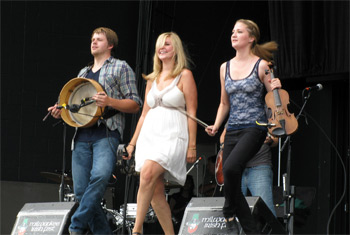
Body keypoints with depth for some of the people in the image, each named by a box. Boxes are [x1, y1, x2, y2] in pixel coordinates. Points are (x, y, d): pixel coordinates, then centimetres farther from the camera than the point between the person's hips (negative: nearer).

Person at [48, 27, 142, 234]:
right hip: (82, 135, 6)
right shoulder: (83, 73, 28)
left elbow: (135, 105, 2)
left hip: (107, 133, -6)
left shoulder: (121, 68, 10)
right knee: (81, 191, -4)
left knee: (100, 176, -29)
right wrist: (62, 111, 11)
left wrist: (110, 102, -15)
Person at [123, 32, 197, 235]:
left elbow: (192, 113, -3)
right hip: (149, 134, 6)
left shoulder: (184, 75, 2)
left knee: (148, 174, -27)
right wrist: (132, 143, 17)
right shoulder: (152, 79, 18)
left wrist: (192, 146, -10)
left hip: (173, 136, -6)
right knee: (156, 191, -3)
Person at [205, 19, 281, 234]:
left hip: (255, 127, -6)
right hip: (233, 130, 6)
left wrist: (276, 89, -19)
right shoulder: (225, 67, 12)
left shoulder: (262, 65, -2)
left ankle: (230, 213, -6)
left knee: (231, 167, -29)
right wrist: (216, 126, 7)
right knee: (232, 183, -1)